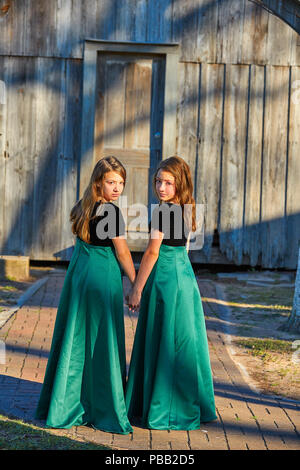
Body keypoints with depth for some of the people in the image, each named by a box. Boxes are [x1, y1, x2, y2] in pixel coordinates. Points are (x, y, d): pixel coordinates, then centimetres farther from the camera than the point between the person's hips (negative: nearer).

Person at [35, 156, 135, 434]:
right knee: (101, 342, 1)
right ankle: (103, 411, 9)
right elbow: (122, 253, -11)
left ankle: (64, 406, 18)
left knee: (75, 340, 12)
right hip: (103, 278, -7)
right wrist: (137, 285, -2)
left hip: (78, 274, 7)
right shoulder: (110, 211, -14)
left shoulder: (83, 208, 9)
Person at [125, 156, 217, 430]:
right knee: (183, 340, 13)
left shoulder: (163, 211, -16)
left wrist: (137, 289, -11)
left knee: (162, 343, 0)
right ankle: (191, 405, 20)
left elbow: (152, 253, -16)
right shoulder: (186, 209, 10)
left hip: (165, 278, -9)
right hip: (185, 274, 9)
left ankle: (160, 410, 8)